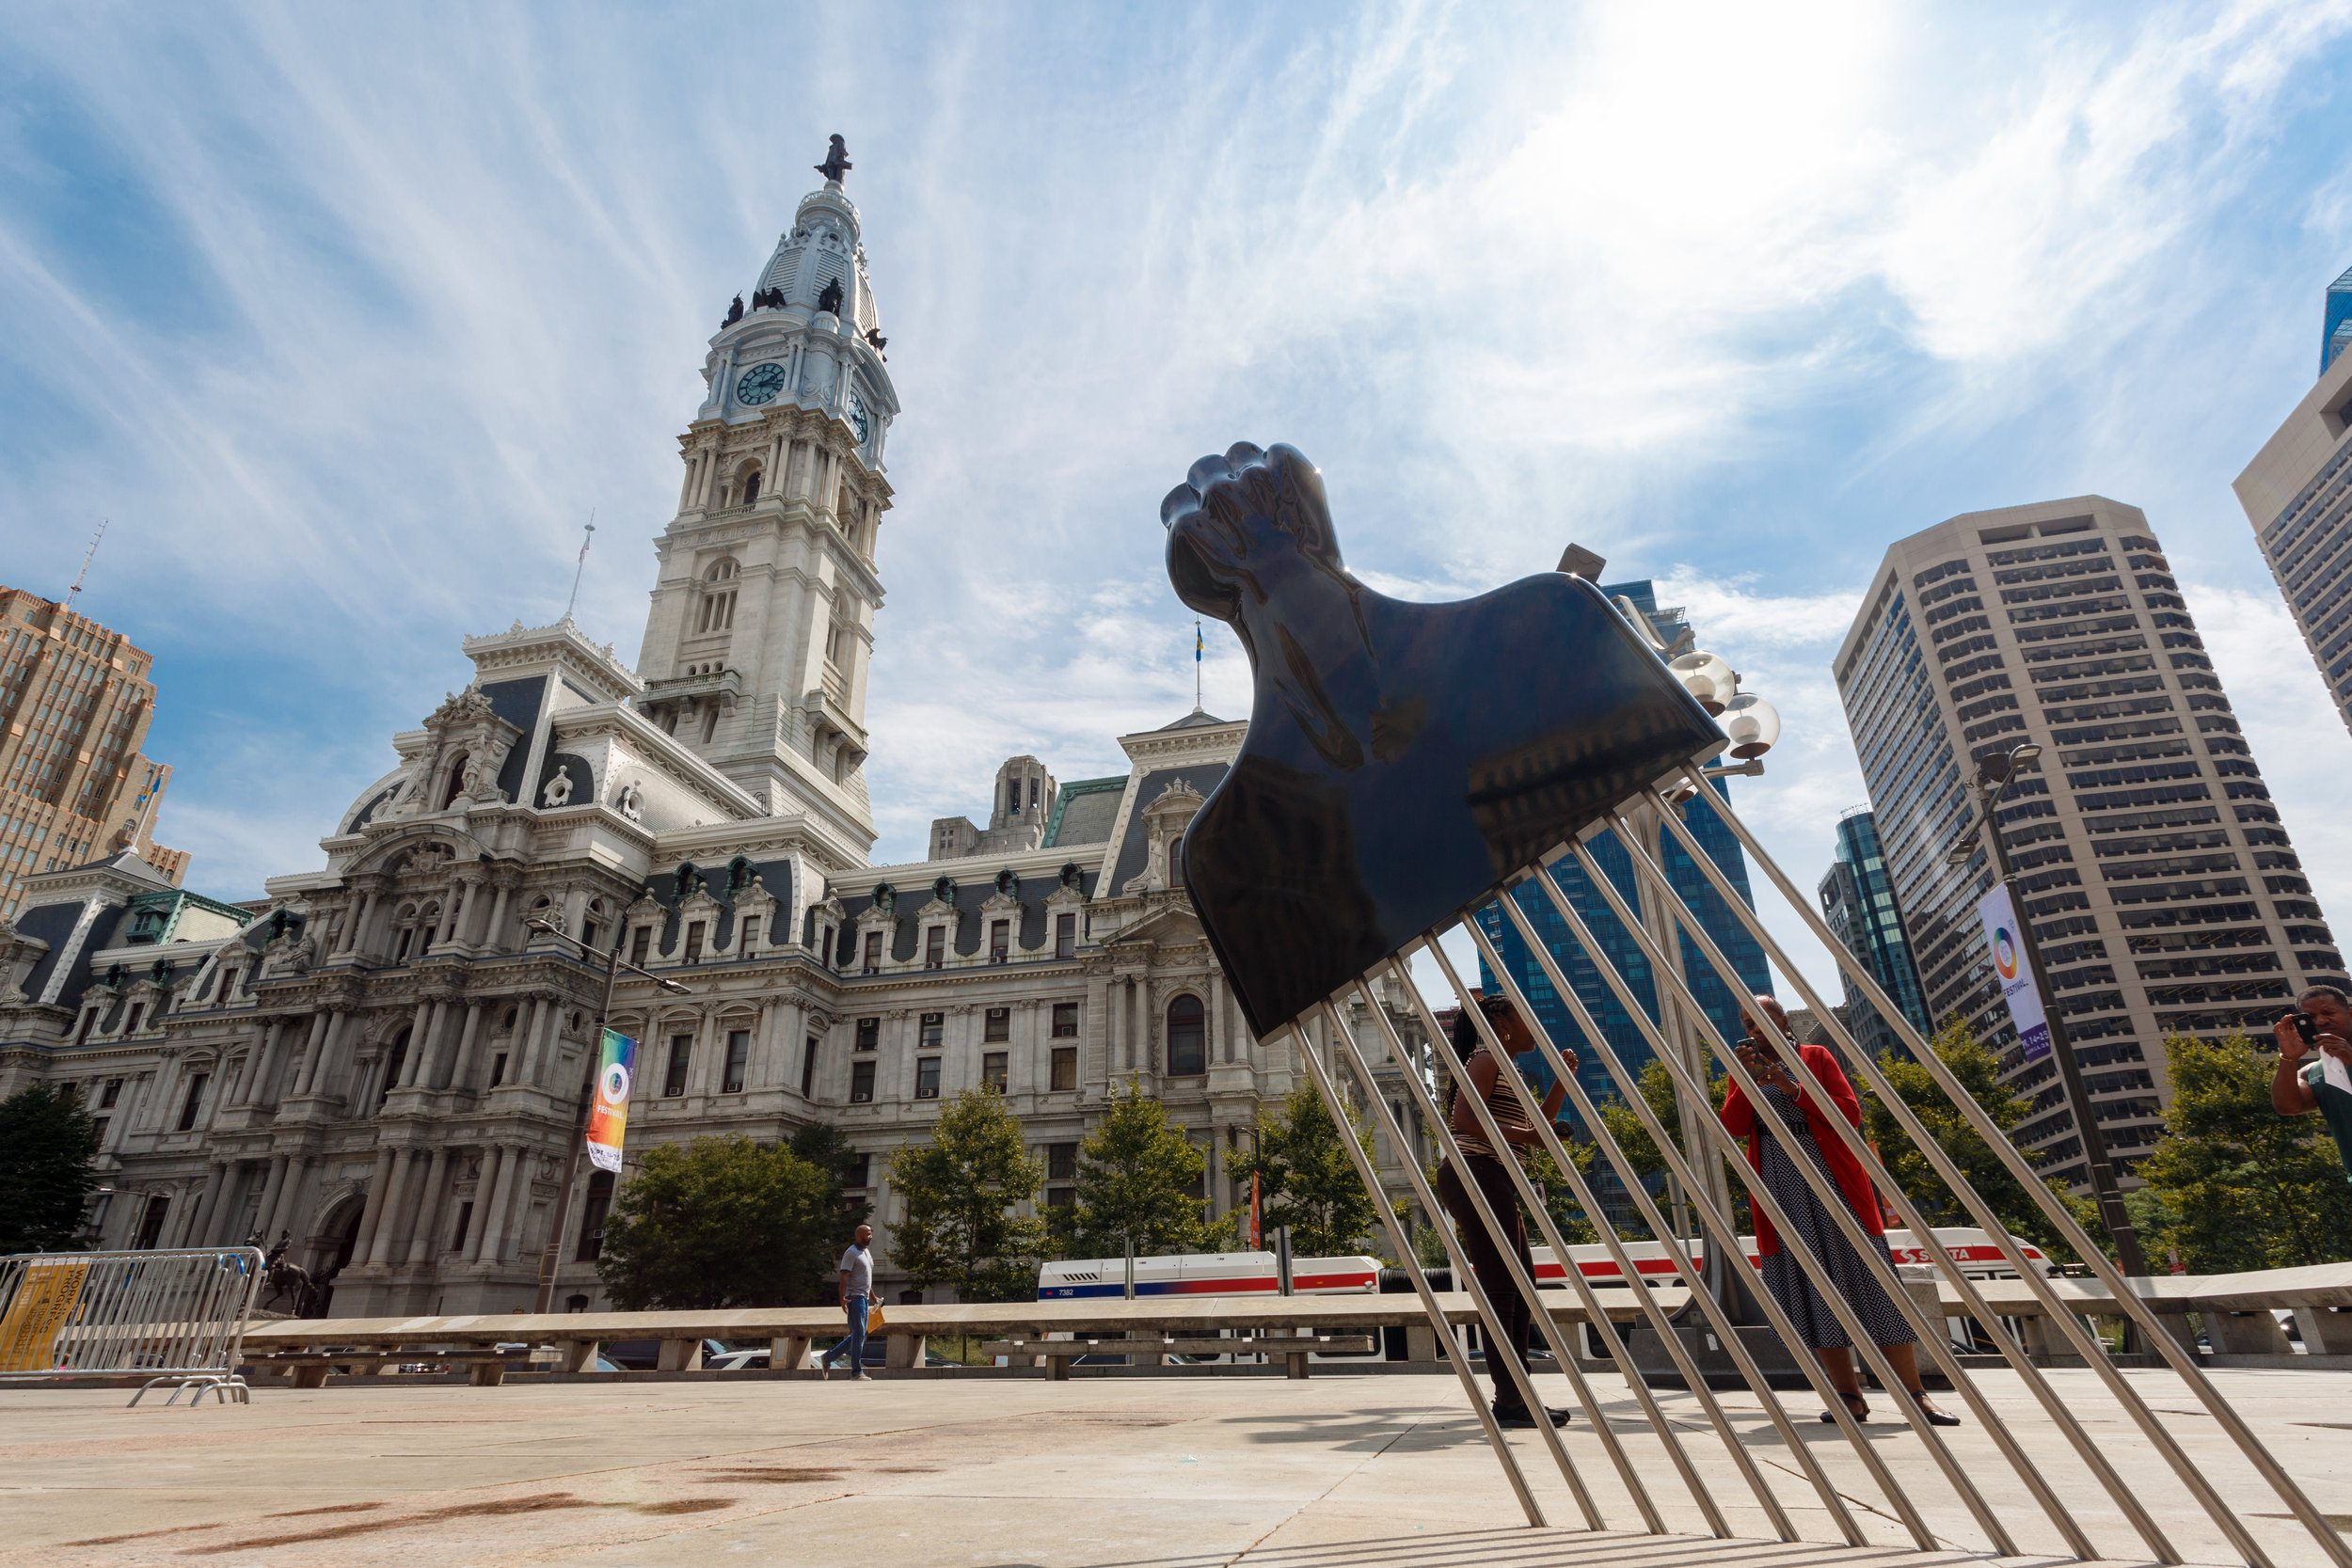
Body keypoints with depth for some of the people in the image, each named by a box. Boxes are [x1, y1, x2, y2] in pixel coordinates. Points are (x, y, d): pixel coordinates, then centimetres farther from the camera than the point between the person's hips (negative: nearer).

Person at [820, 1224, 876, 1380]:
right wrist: (842, 1299, -27)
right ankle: (856, 1371, -5)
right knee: (859, 1333, -9)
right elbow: (844, 1278, -17)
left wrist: (873, 1297, 26)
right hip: (854, 1297, -9)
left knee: (858, 1335, 11)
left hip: (863, 1298, 9)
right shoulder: (851, 1253, -11)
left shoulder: (867, 1252, 17)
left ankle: (828, 1357, 23)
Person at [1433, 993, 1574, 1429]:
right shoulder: (1486, 1060, -6)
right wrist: (1522, 1135, -17)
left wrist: (1563, 1078, 17)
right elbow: (1462, 1118, -19)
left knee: (1520, 1286, 13)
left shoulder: (1505, 1069, 24)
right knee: (1500, 1287, -10)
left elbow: (1537, 1123, 27)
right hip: (1476, 1176, -11)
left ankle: (1515, 1397, 19)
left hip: (1493, 1184, 11)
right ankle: (1509, 1400, -6)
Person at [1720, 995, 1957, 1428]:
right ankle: (1849, 1395, 5)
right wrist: (1747, 1081, -15)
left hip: (1833, 1183, -2)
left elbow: (1850, 1113, -4)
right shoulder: (1746, 1072, 13)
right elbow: (1732, 1127, -1)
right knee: (1810, 1290, 0)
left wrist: (1792, 1089, -15)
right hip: (1781, 1192, 2)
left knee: (1869, 1281, -3)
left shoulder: (1816, 1057, 7)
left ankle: (1915, 1393, 2)